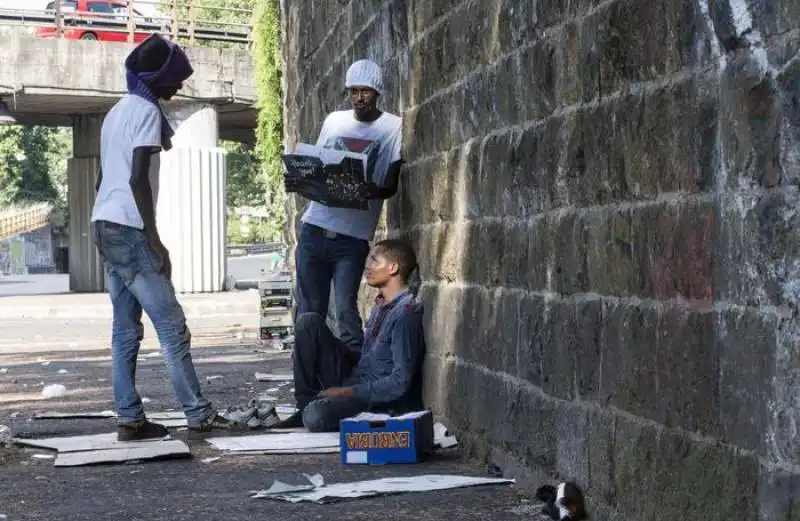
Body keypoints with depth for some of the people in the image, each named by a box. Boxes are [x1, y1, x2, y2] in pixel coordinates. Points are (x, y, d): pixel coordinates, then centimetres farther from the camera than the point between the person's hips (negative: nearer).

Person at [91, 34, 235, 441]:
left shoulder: (117, 111, 19)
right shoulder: (147, 111, -10)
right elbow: (138, 178, -18)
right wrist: (154, 239, -18)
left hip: (105, 226, 9)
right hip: (129, 230, -9)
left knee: (126, 328, 6)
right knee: (171, 323, -7)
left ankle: (129, 418, 3)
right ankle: (199, 414, -6)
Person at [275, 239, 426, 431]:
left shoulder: (405, 314, -18)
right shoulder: (381, 305, 12)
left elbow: (400, 382, -23)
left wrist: (348, 392, -17)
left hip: (380, 400, -10)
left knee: (315, 416, -38)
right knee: (309, 322, -1)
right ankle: (306, 405, -3)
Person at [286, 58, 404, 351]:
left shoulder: (392, 127, 2)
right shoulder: (334, 121, 14)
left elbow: (393, 184, -1)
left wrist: (376, 191, -24)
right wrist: (298, 182, -3)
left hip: (353, 236, -4)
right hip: (314, 228, 4)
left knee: (345, 310, -11)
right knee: (308, 313, 4)